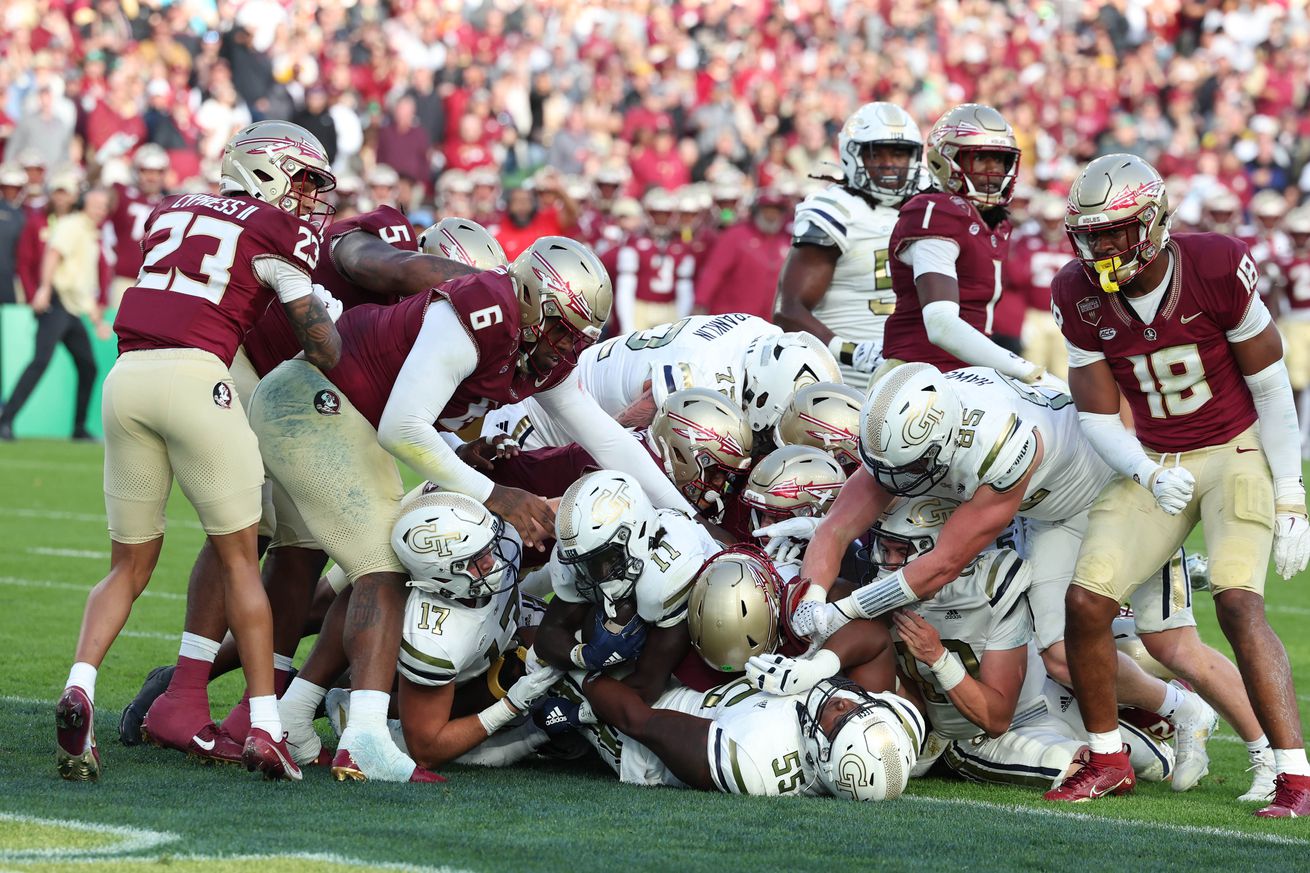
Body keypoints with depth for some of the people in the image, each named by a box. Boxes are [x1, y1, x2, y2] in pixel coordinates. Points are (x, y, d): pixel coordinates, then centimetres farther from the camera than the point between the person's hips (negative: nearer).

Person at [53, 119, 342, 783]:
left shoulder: (170, 211, 25)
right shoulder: (278, 231, 8)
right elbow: (321, 340, 4)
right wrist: (326, 358, 25)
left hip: (126, 378, 5)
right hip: (194, 377, -5)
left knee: (130, 565, 14)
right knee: (239, 558, 7)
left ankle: (79, 687, -10)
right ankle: (264, 726, 4)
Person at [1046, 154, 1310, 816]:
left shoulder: (1217, 270, -19)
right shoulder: (1080, 297, -7)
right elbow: (1097, 417, -2)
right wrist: (1150, 477, -22)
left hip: (1238, 452, -4)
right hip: (1154, 462, 4)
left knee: (1238, 601, -24)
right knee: (1086, 599, -9)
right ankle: (1107, 761, 12)